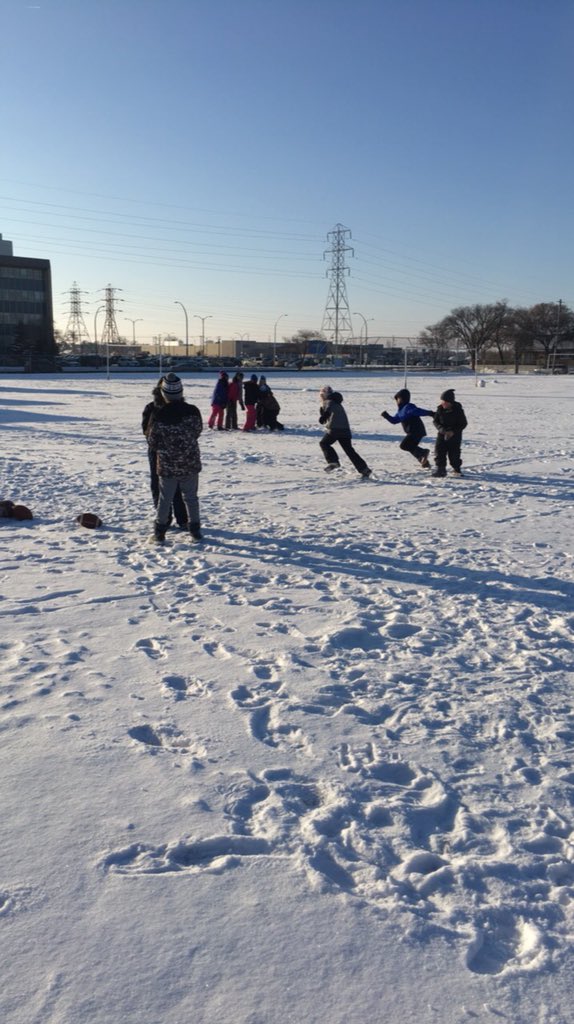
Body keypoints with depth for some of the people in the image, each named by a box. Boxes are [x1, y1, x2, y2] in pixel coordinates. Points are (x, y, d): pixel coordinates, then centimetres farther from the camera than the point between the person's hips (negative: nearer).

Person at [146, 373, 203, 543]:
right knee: (191, 497, 15)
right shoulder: (192, 411, -12)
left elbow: (152, 441, -6)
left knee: (165, 499, 13)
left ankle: (160, 532, 17)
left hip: (167, 465, -1)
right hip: (190, 464, 1)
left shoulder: (158, 414, -17)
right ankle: (195, 529, 20)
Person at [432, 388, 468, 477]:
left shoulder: (458, 410, -14)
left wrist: (453, 431, -20)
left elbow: (464, 423, -9)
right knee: (439, 450, -6)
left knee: (454, 453, -2)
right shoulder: (440, 409, -5)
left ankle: (456, 469, 19)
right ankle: (440, 468, 3)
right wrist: (441, 429, -17)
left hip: (455, 435, -3)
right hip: (442, 433, 3)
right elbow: (436, 421, 3)